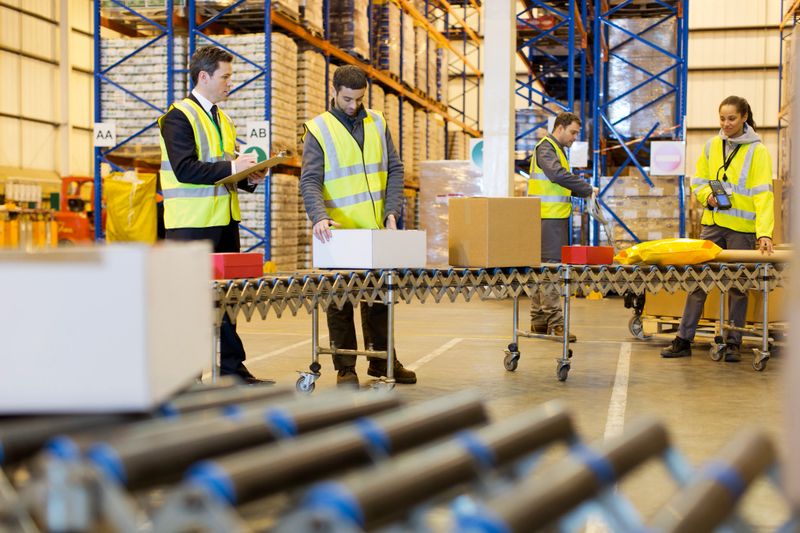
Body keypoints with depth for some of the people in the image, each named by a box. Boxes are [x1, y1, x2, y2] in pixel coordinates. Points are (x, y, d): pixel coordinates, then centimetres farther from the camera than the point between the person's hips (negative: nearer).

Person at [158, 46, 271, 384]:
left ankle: (232, 366, 16)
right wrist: (230, 168, -22)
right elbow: (185, 169, -20)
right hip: (191, 224, -8)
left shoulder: (222, 119, 19)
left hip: (225, 219, 8)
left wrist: (249, 178, 6)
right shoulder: (179, 117, -9)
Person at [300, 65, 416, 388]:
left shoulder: (377, 123, 9)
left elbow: (394, 169, 9)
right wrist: (320, 216, -27)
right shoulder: (318, 129, -3)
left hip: (376, 229, 4)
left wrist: (392, 211, -4)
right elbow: (310, 180, -11)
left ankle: (382, 360, 23)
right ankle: (345, 367, 9)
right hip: (339, 232, -4)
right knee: (341, 301, 2)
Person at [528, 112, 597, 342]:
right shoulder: (545, 147, -8)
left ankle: (539, 321, 15)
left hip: (556, 217, 10)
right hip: (548, 217, -10)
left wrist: (583, 191, 5)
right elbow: (558, 174, -23)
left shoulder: (557, 149, 23)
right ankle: (555, 321, -14)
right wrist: (587, 188, -17)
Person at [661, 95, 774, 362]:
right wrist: (707, 196, -7)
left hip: (742, 228, -4)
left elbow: (763, 195, -14)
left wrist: (765, 233, -25)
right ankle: (683, 340, 7)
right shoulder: (712, 145, 6)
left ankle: (733, 343, 15)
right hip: (712, 224, 4)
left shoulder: (757, 151, -7)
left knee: (737, 286, 5)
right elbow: (698, 181, 16)